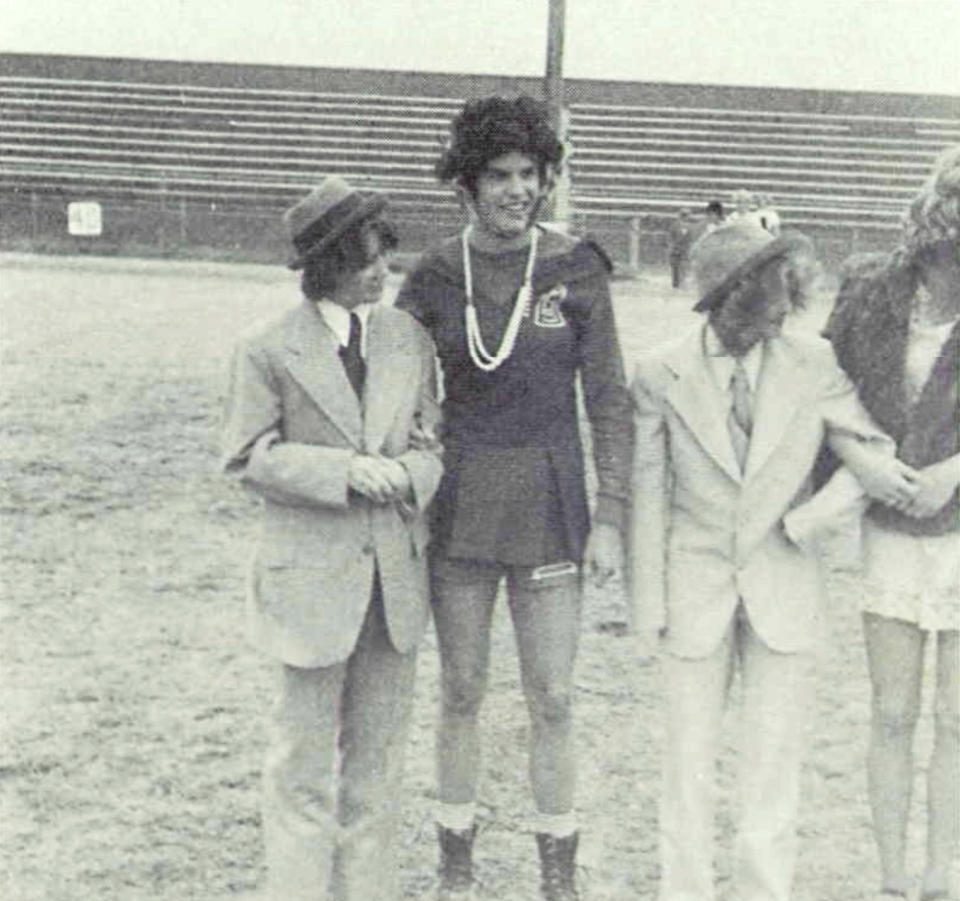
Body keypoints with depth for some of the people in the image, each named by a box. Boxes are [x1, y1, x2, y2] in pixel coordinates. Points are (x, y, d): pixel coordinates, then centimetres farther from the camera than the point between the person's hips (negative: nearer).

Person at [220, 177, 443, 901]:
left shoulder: (410, 340, 6)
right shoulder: (268, 352, -6)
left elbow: (434, 439, 11)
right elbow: (247, 457, -5)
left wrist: (408, 472, -12)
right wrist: (342, 471, -18)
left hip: (396, 571, 4)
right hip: (313, 575, -4)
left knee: (379, 750, 14)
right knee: (305, 757, 4)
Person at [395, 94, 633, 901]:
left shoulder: (576, 269, -4)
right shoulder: (434, 277, -1)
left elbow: (609, 402, -1)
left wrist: (611, 519, -5)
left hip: (550, 508, -1)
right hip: (459, 509, 1)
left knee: (552, 702, 4)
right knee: (462, 695, 10)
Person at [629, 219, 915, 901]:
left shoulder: (815, 365, -5)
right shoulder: (662, 377, -7)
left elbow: (864, 441, 3)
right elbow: (649, 493, -2)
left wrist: (869, 462, -22)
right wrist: (651, 603, -2)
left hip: (784, 593, 1)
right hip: (697, 592, 0)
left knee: (775, 764, 6)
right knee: (689, 757, 10)